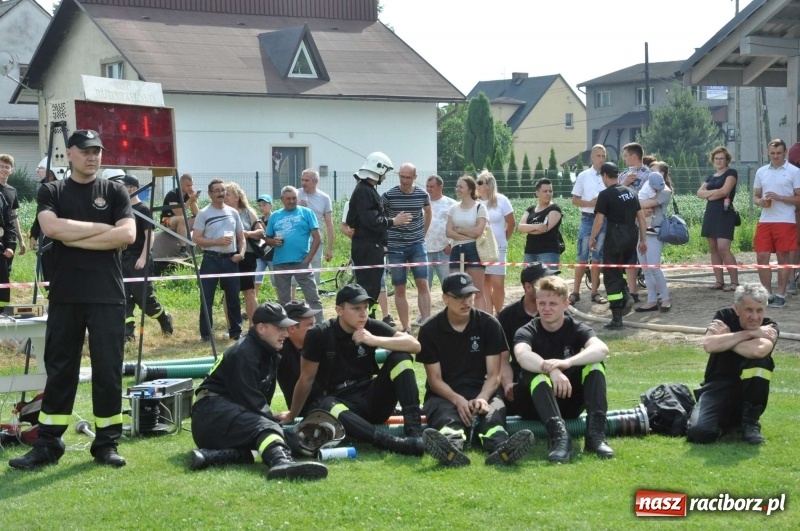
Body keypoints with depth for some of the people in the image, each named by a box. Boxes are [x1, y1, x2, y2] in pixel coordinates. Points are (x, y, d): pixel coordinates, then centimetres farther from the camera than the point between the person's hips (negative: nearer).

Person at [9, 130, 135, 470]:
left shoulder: (114, 192, 7)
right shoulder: (51, 192, 8)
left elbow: (128, 235, -8)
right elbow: (51, 227, -12)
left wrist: (75, 238, -10)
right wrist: (102, 228, -9)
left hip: (107, 296, 0)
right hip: (65, 296, 1)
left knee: (108, 371, 1)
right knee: (59, 370, 4)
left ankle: (106, 443, 10)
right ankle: (47, 445, 9)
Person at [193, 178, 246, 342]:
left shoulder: (233, 212, 11)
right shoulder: (203, 214, -3)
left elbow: (241, 236, 15)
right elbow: (196, 239, -9)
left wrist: (241, 252, -3)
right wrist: (217, 241, -17)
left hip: (231, 260, 4)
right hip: (211, 259, -4)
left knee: (233, 297, 8)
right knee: (207, 298, -1)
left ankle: (236, 331, 18)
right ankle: (206, 333, 4)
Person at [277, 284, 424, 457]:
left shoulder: (372, 327, -3)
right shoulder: (319, 335, -9)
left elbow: (414, 345, -15)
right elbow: (306, 379, 2)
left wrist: (375, 340, -27)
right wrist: (292, 416, 12)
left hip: (374, 398, 3)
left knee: (400, 356, -19)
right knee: (327, 406, -37)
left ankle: (413, 428, -31)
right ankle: (390, 442, -54)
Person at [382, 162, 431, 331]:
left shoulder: (422, 194, 0)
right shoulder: (389, 195, -8)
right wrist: (383, 238, 2)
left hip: (417, 245, 1)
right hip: (395, 247, -1)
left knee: (423, 284, -10)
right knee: (399, 289, 1)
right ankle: (405, 328, 5)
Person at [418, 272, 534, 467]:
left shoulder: (489, 324, 3)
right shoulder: (430, 330, 0)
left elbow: (494, 374, 0)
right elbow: (435, 379, -3)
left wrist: (482, 398, -22)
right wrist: (458, 400, -22)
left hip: (481, 393, 2)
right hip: (444, 395, -1)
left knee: (495, 410, -33)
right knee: (446, 416, -36)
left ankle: (500, 448, -67)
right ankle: (451, 448, -72)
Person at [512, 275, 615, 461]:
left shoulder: (576, 329, -5)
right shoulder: (527, 332, -9)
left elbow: (602, 349, -28)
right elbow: (522, 355, -34)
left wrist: (568, 362, -45)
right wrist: (552, 370, -53)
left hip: (569, 401, 2)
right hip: (535, 404, -2)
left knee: (594, 364, -20)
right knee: (536, 374, -32)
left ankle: (595, 434, -31)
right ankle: (559, 436, -49)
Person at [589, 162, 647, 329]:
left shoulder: (605, 195, -8)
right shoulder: (631, 192, 12)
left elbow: (599, 220, -10)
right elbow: (641, 217, 13)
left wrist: (592, 239, 3)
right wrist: (643, 240, 18)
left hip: (615, 237, -6)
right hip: (631, 236, 6)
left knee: (611, 276, 0)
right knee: (620, 270, 27)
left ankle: (617, 319, -2)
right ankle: (626, 296, 3)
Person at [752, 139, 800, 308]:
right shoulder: (761, 172, 12)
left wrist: (779, 197, -15)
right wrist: (760, 202, -5)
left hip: (785, 222, -4)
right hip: (765, 221, 4)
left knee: (783, 258, 1)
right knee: (761, 257, 0)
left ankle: (781, 295, 8)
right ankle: (767, 294, 11)